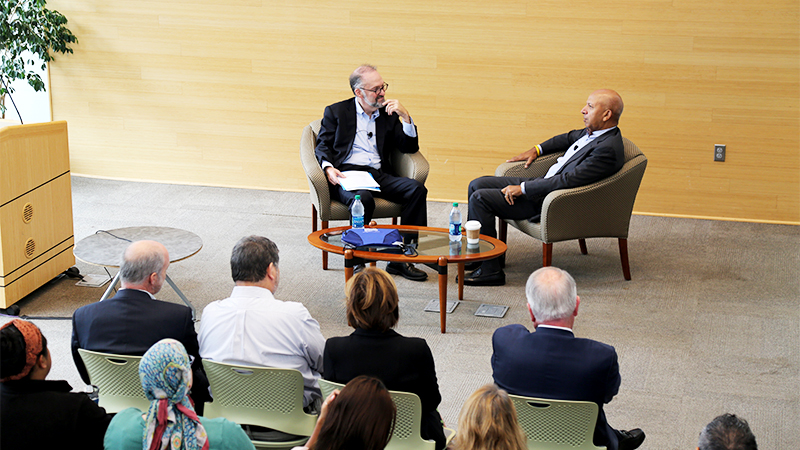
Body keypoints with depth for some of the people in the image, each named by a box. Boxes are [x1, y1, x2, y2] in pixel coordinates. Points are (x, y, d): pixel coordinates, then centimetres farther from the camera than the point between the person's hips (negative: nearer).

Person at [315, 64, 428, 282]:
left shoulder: (388, 114, 19)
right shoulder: (336, 112, 12)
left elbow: (410, 147, 14)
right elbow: (322, 147, 7)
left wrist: (405, 117, 0)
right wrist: (328, 168, -14)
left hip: (379, 175, 4)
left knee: (417, 189, -24)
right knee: (364, 199, -38)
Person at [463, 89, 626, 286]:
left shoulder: (608, 149, -24)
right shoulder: (593, 131, 5)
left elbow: (567, 181, -29)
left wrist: (522, 188, -23)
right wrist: (537, 149, 21)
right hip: (543, 183, 10)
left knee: (480, 198, -16)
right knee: (477, 185, 10)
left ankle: (490, 270, -8)